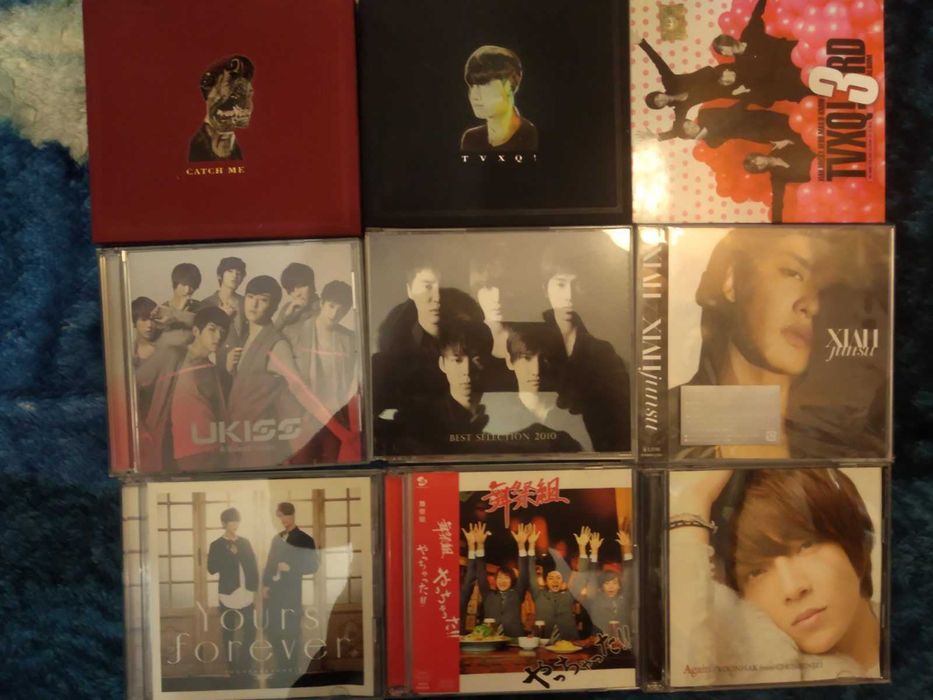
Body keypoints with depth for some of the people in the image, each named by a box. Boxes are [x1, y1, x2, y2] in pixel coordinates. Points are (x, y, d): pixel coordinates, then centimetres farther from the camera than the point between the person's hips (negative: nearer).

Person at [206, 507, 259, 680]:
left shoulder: (245, 542, 9)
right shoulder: (217, 545, -2)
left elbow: (254, 567, 10)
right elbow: (212, 569, -12)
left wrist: (255, 591, 5)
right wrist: (230, 554, -16)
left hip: (246, 594, 3)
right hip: (228, 595, -3)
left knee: (250, 632, 6)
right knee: (229, 634, 6)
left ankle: (245, 666, 20)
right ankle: (232, 667, 17)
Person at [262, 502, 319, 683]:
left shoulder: (304, 539, -3)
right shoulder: (276, 538, 15)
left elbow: (313, 566, -7)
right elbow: (269, 564, 15)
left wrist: (291, 568, -15)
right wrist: (265, 585, 4)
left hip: (293, 594, -6)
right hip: (274, 592, 6)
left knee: (290, 633, -5)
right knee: (274, 632, 7)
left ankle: (291, 671, 6)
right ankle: (280, 669, 20)